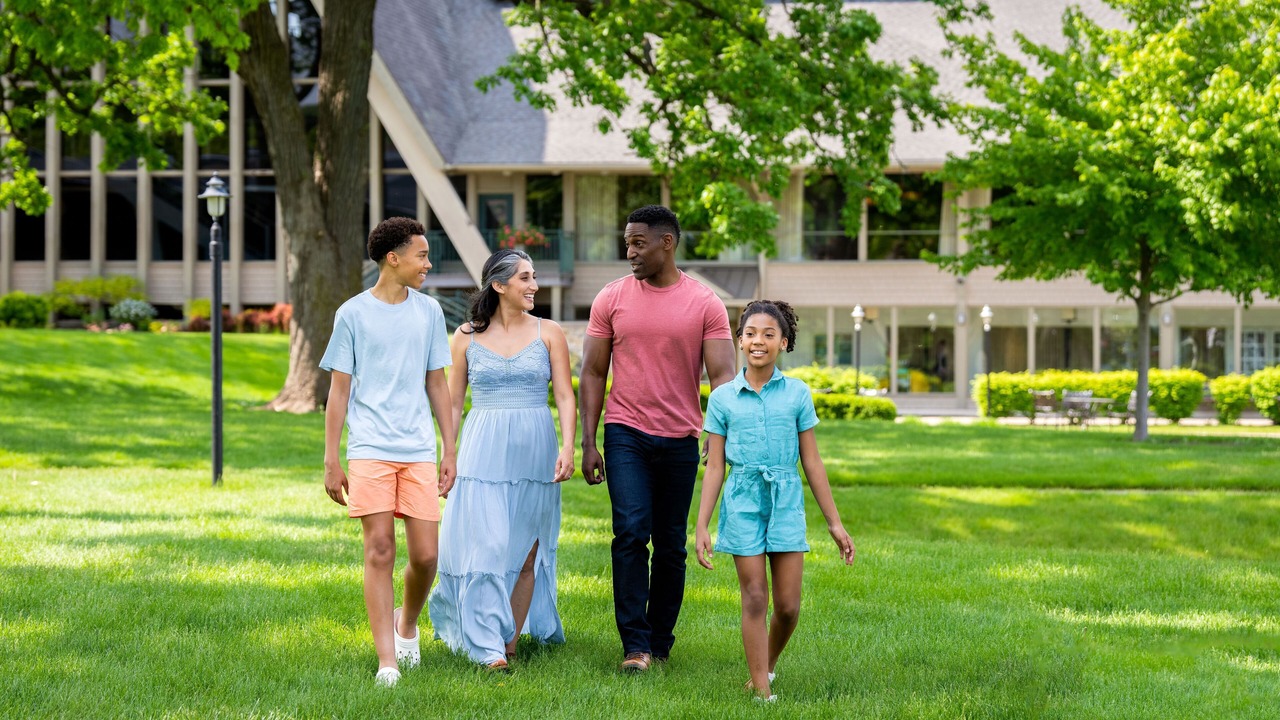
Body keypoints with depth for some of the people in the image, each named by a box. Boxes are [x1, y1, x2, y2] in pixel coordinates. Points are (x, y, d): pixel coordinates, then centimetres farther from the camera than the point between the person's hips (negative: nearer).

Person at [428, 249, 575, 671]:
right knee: (486, 549, -9)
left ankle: (510, 642, 13)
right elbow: (453, 403, 10)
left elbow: (565, 397, 0)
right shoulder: (468, 336, 5)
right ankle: (488, 648, -6)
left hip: (534, 452, 1)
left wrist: (568, 447, -13)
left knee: (525, 553, 4)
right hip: (484, 451, -1)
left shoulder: (548, 333, 5)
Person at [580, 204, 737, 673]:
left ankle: (661, 641, 20)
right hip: (626, 435, 0)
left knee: (671, 545, 8)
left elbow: (722, 375, -6)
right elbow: (593, 373, 5)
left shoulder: (705, 304, -1)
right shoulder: (612, 299, 2)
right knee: (632, 533, -13)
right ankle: (635, 644, -11)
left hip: (680, 438, 0)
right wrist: (588, 442, -1)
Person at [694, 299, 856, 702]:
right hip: (743, 502, -1)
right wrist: (701, 527, 0)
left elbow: (812, 462, 7)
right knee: (754, 599, -2)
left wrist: (834, 523, 7)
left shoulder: (796, 394, 3)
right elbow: (714, 467, 4)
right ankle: (761, 689, 2)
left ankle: (768, 665, 26)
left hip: (786, 502, 1)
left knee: (788, 605, 0)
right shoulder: (723, 398, 2)